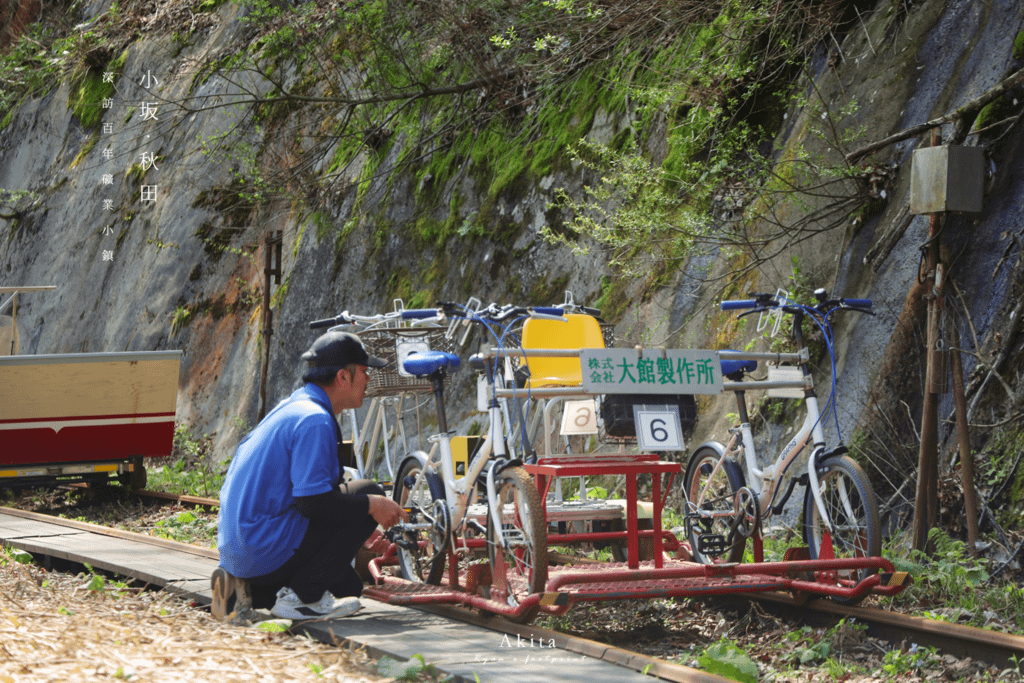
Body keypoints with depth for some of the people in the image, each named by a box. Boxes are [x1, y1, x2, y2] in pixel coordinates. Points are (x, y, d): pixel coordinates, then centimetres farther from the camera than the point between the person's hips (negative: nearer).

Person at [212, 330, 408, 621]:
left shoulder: (291, 407, 16)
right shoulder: (314, 420, -17)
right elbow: (313, 502, -23)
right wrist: (372, 505, -11)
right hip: (266, 550, -10)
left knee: (348, 586, 22)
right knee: (367, 493, -6)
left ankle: (243, 587, 9)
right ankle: (302, 597, -7)